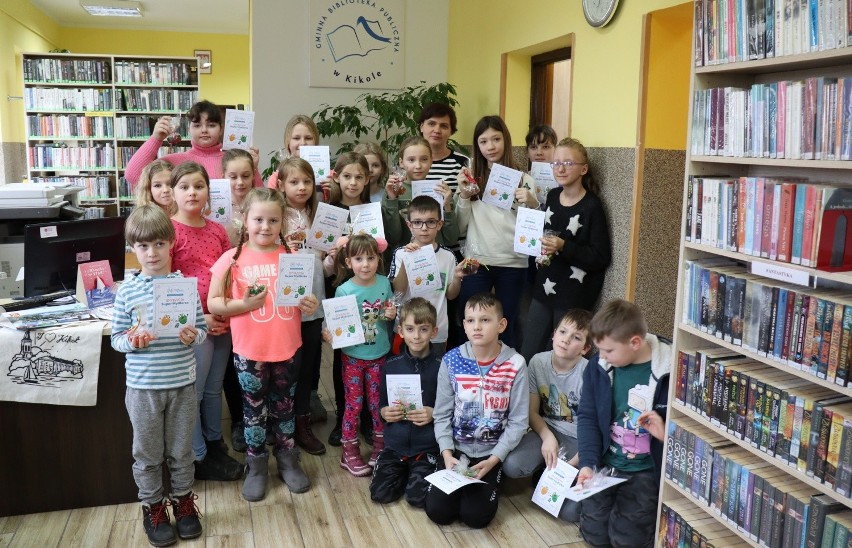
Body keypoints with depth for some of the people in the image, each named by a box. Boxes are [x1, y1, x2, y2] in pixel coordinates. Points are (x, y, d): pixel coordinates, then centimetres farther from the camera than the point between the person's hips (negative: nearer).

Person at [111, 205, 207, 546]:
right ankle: (152, 508, 30)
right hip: (143, 386, 0)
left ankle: (183, 500, 34)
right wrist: (132, 341, -19)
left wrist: (193, 336, -19)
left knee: (181, 451, 14)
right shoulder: (127, 291, -3)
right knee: (147, 454, 12)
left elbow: (202, 330, 2)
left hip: (182, 384, 0)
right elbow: (116, 338, 2)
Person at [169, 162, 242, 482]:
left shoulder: (217, 231, 9)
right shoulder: (169, 230, -8)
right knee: (192, 392, 4)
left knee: (214, 389, 17)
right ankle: (198, 458, 17)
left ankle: (214, 445, 31)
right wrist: (198, 317, -14)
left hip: (222, 322, 6)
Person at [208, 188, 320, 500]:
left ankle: (288, 460, 33)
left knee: (284, 406, 17)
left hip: (287, 348, 2)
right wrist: (244, 304, -21)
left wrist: (310, 305, -10)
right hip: (249, 351, -2)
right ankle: (256, 466, 28)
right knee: (254, 409, 11)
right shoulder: (232, 259, -6)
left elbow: (302, 297, 12)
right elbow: (213, 303, -5)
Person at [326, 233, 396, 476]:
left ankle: (380, 444, 33)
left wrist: (392, 315, -11)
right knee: (353, 403, 6)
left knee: (377, 401, 15)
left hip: (379, 354, 3)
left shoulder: (384, 283, -4)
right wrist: (329, 333, -30)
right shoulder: (344, 290, -15)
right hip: (353, 355, -3)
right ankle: (350, 452, 20)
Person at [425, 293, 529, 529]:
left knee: (475, 515, -14)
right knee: (437, 511, -10)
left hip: (492, 453, -1)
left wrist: (494, 459, -14)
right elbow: (442, 414, -1)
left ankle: (493, 477, 16)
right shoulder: (451, 361, -7)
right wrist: (447, 453, -13)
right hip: (456, 449, 2)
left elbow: (518, 421, -7)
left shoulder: (514, 365, -12)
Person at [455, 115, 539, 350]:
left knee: (507, 324, 6)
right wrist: (464, 195, -9)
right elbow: (460, 226, 4)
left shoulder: (524, 180, 3)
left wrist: (533, 204, -16)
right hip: (476, 261, 1)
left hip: (513, 263, -1)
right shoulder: (472, 179, 8)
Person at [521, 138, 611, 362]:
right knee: (526, 356, 9)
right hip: (544, 289, 6)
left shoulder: (592, 207, -12)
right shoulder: (552, 196, 7)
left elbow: (601, 258, -15)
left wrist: (563, 247, -25)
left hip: (573, 296, -6)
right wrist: (540, 248, 3)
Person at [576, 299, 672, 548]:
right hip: (606, 464, 4)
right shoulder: (597, 366, -6)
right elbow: (587, 417, -2)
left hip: (647, 470, -3)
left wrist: (667, 433, -27)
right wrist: (588, 463, -13)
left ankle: (652, 509, 23)